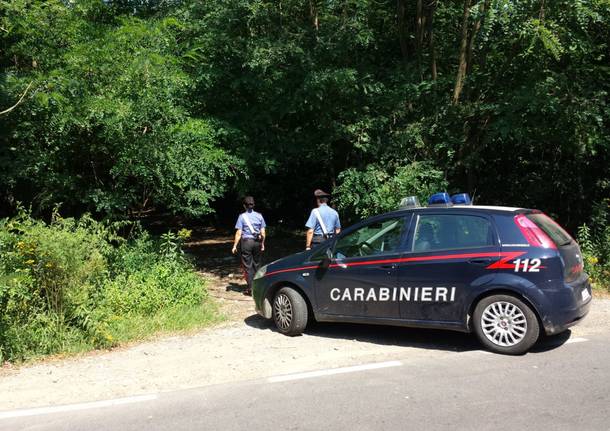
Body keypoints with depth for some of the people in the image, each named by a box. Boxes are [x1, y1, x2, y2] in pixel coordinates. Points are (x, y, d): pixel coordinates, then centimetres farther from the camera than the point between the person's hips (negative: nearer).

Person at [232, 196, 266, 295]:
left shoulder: (242, 216, -6)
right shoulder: (259, 216, 3)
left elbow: (239, 233, -9)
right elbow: (263, 232, 3)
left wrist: (235, 246, -3)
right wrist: (262, 244, 14)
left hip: (246, 242, -3)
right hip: (257, 242, 3)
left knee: (247, 266, 2)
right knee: (257, 264, 13)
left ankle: (250, 288, 2)